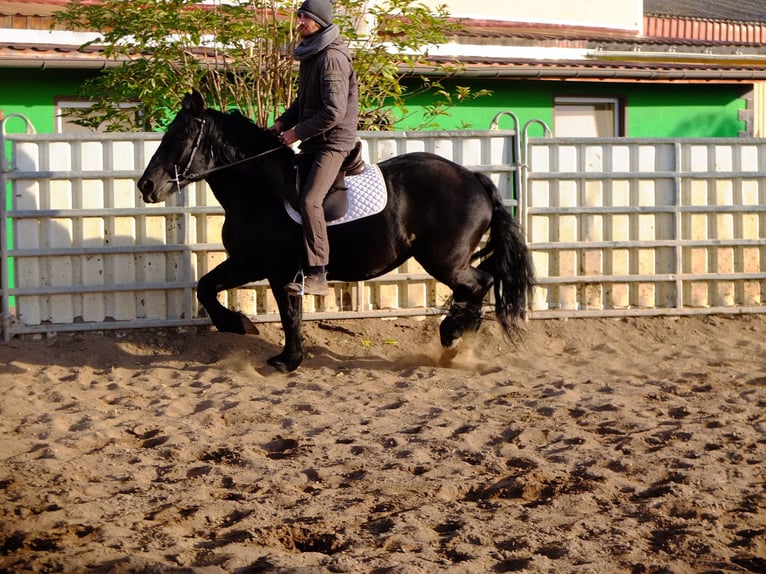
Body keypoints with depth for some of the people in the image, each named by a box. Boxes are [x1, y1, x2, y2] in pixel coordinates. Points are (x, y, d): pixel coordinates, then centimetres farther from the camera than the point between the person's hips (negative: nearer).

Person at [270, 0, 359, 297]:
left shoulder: (332, 58, -18)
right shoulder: (309, 55, 13)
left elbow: (334, 112, -24)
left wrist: (297, 132, -17)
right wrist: (282, 122, 9)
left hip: (333, 142, -10)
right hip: (312, 142, 10)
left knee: (310, 201, -21)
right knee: (301, 202, 4)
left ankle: (318, 276, -19)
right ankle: (304, 268, 9)